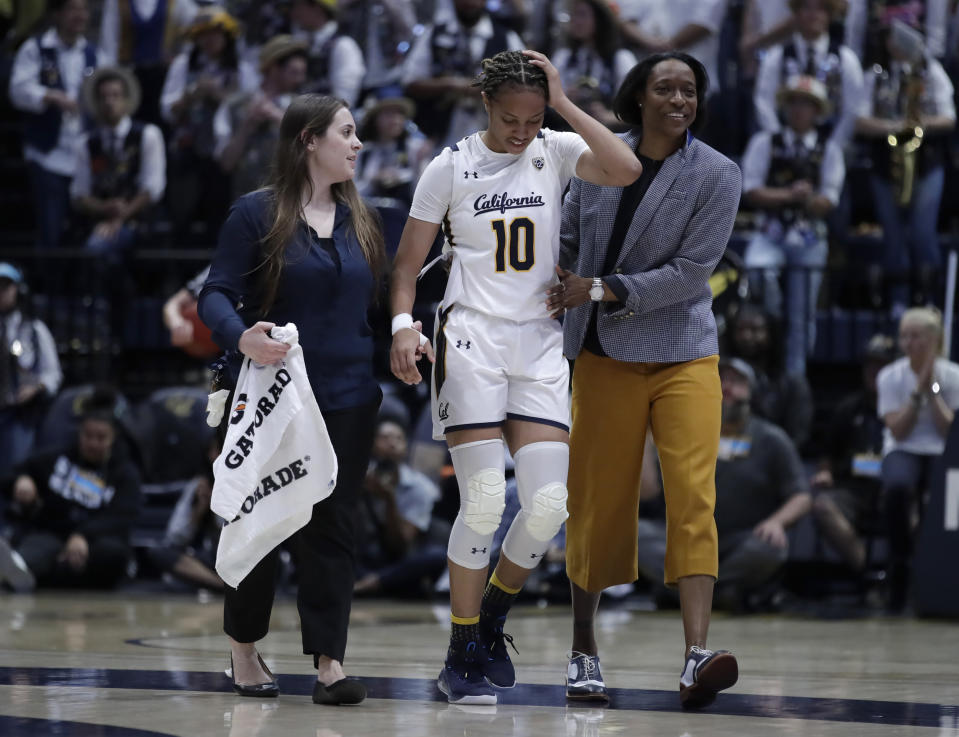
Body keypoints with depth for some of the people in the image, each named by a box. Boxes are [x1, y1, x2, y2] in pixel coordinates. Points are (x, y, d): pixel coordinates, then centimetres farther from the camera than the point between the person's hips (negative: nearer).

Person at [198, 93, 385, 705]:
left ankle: (329, 662, -1)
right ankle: (245, 649, 24)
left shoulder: (360, 220, 12)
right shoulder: (257, 214, -5)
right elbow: (217, 294, -10)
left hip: (347, 400, 4)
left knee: (333, 527, 0)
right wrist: (242, 337, -28)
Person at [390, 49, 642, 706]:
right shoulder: (452, 166, 1)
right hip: (471, 338, -3)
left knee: (550, 503, -6)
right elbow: (409, 262, 5)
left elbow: (626, 170, -15)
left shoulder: (557, 152, 5)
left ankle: (492, 619, 19)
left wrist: (565, 104, -12)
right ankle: (462, 654, 3)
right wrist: (404, 325, -12)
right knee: (484, 503, -10)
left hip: (540, 343, 3)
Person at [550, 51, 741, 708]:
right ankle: (583, 651, 17)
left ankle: (697, 657, -22)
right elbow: (567, 242, 16)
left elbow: (691, 271, -12)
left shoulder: (717, 175, -5)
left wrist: (604, 290, -16)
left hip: (684, 354, -2)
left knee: (693, 496, -14)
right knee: (597, 501, 5)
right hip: (604, 356, 2)